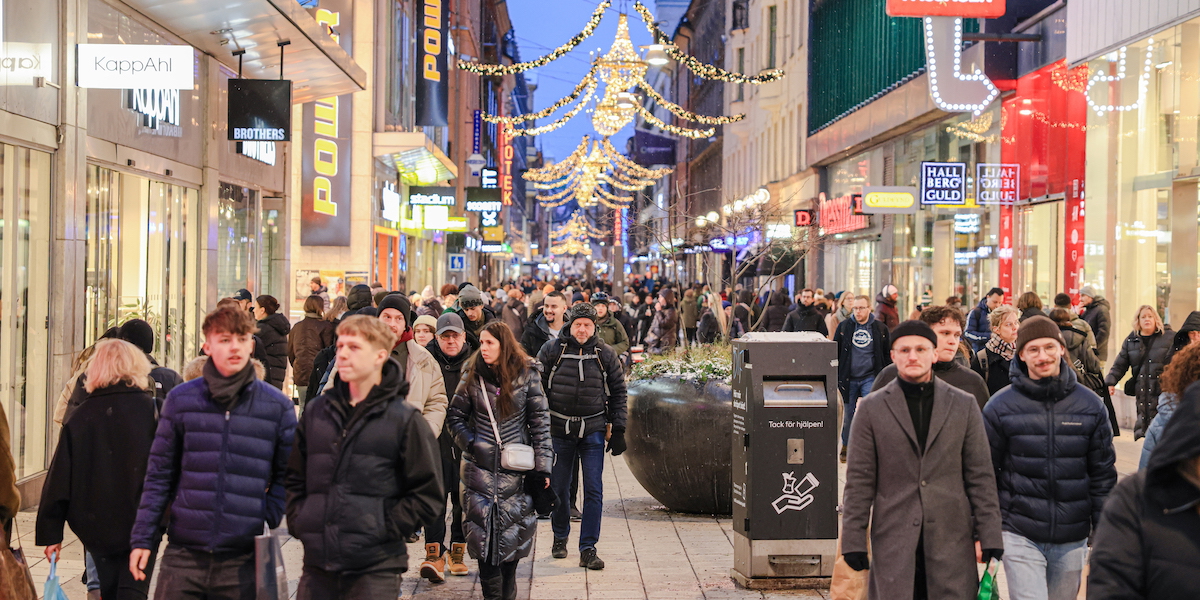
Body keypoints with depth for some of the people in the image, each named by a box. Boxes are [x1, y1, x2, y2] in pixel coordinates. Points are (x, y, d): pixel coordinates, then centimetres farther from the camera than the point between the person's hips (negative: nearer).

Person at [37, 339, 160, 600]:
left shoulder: (81, 416, -3)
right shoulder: (151, 410, -8)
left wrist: (50, 532, 4)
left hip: (96, 527, 3)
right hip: (141, 525, -3)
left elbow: (60, 477, -1)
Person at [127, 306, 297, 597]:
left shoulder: (277, 406, 1)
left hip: (243, 559, 0)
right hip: (183, 555, 0)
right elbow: (159, 473, 7)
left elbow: (286, 476, 8)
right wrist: (142, 538, 5)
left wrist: (267, 522, -4)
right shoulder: (180, 400, 3)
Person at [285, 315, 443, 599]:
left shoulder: (404, 419, -2)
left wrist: (386, 529, -9)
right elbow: (294, 477, 19)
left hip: (375, 568, -4)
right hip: (317, 566, 4)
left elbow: (428, 494, -3)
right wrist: (298, 522, 6)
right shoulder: (317, 411, 10)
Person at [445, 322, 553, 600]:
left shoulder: (526, 374, -3)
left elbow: (540, 421, -1)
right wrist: (471, 444, -5)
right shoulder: (473, 376, 1)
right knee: (483, 531, -3)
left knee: (513, 532, 3)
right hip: (480, 466, 1)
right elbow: (455, 417, 10)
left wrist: (542, 465, -5)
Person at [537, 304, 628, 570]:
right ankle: (560, 537, 31)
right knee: (559, 487, 9)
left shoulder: (606, 354, 2)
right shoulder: (551, 350, -1)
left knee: (594, 490, -4)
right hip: (559, 430, 0)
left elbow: (618, 393, 7)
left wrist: (617, 430, 3)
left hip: (593, 431, 0)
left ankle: (588, 549, 2)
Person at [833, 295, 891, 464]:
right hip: (849, 378, 1)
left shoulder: (880, 329, 2)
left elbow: (887, 355, 9)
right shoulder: (844, 327, 4)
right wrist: (835, 378, 3)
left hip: (870, 378, -1)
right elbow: (835, 353, 8)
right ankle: (846, 446, 25)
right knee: (848, 414, 9)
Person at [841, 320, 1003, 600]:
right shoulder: (872, 407, 5)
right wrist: (853, 540, -1)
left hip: (953, 540, 1)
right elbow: (859, 480, 4)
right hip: (893, 540, -1)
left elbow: (981, 475, 8)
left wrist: (988, 534, 2)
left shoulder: (963, 405, 9)